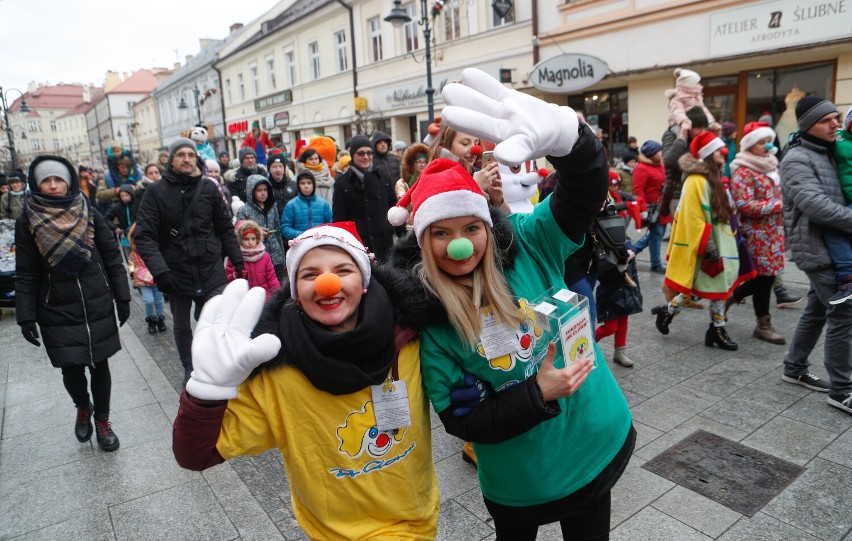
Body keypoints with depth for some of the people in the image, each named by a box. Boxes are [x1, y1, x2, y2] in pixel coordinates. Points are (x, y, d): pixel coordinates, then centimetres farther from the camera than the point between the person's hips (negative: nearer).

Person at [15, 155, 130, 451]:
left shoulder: (89, 213, -1)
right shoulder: (27, 221, -3)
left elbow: (112, 258, 2)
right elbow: (25, 274, -2)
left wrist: (122, 297, 1)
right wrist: (26, 317, -5)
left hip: (99, 307, 1)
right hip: (58, 313, 0)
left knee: (99, 366, 8)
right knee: (71, 370, 5)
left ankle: (102, 421, 28)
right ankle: (83, 408, 37)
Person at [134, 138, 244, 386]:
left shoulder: (209, 188, 1)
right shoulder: (156, 192, -5)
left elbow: (225, 228, 8)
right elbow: (144, 235, -10)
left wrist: (237, 259, 4)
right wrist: (159, 270, -20)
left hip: (211, 271, 0)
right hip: (176, 273, 0)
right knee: (181, 326, 17)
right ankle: (189, 369, 39)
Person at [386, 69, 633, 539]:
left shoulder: (529, 244, -13)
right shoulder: (424, 318, -18)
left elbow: (587, 190, -23)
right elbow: (459, 420, -15)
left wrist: (564, 135, -44)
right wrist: (538, 393, -26)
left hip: (599, 443, 2)